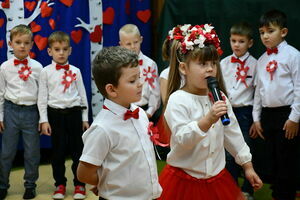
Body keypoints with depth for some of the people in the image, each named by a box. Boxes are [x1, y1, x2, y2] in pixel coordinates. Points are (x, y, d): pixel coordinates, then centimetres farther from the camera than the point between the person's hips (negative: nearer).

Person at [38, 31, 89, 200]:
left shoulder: (75, 71, 4)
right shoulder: (46, 72, 0)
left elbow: (82, 95, 9)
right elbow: (42, 97, 1)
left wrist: (85, 118, 8)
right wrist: (44, 120, -4)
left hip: (74, 113, 1)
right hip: (55, 114, -1)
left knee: (78, 149, 5)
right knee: (58, 151, 7)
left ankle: (79, 184, 18)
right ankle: (60, 184, 21)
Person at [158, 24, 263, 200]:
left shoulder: (220, 98, 3)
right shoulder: (177, 100, -15)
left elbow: (233, 134, 12)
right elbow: (182, 140, -26)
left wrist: (247, 165, 14)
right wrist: (207, 120, -38)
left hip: (217, 177, 6)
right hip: (185, 180, -5)